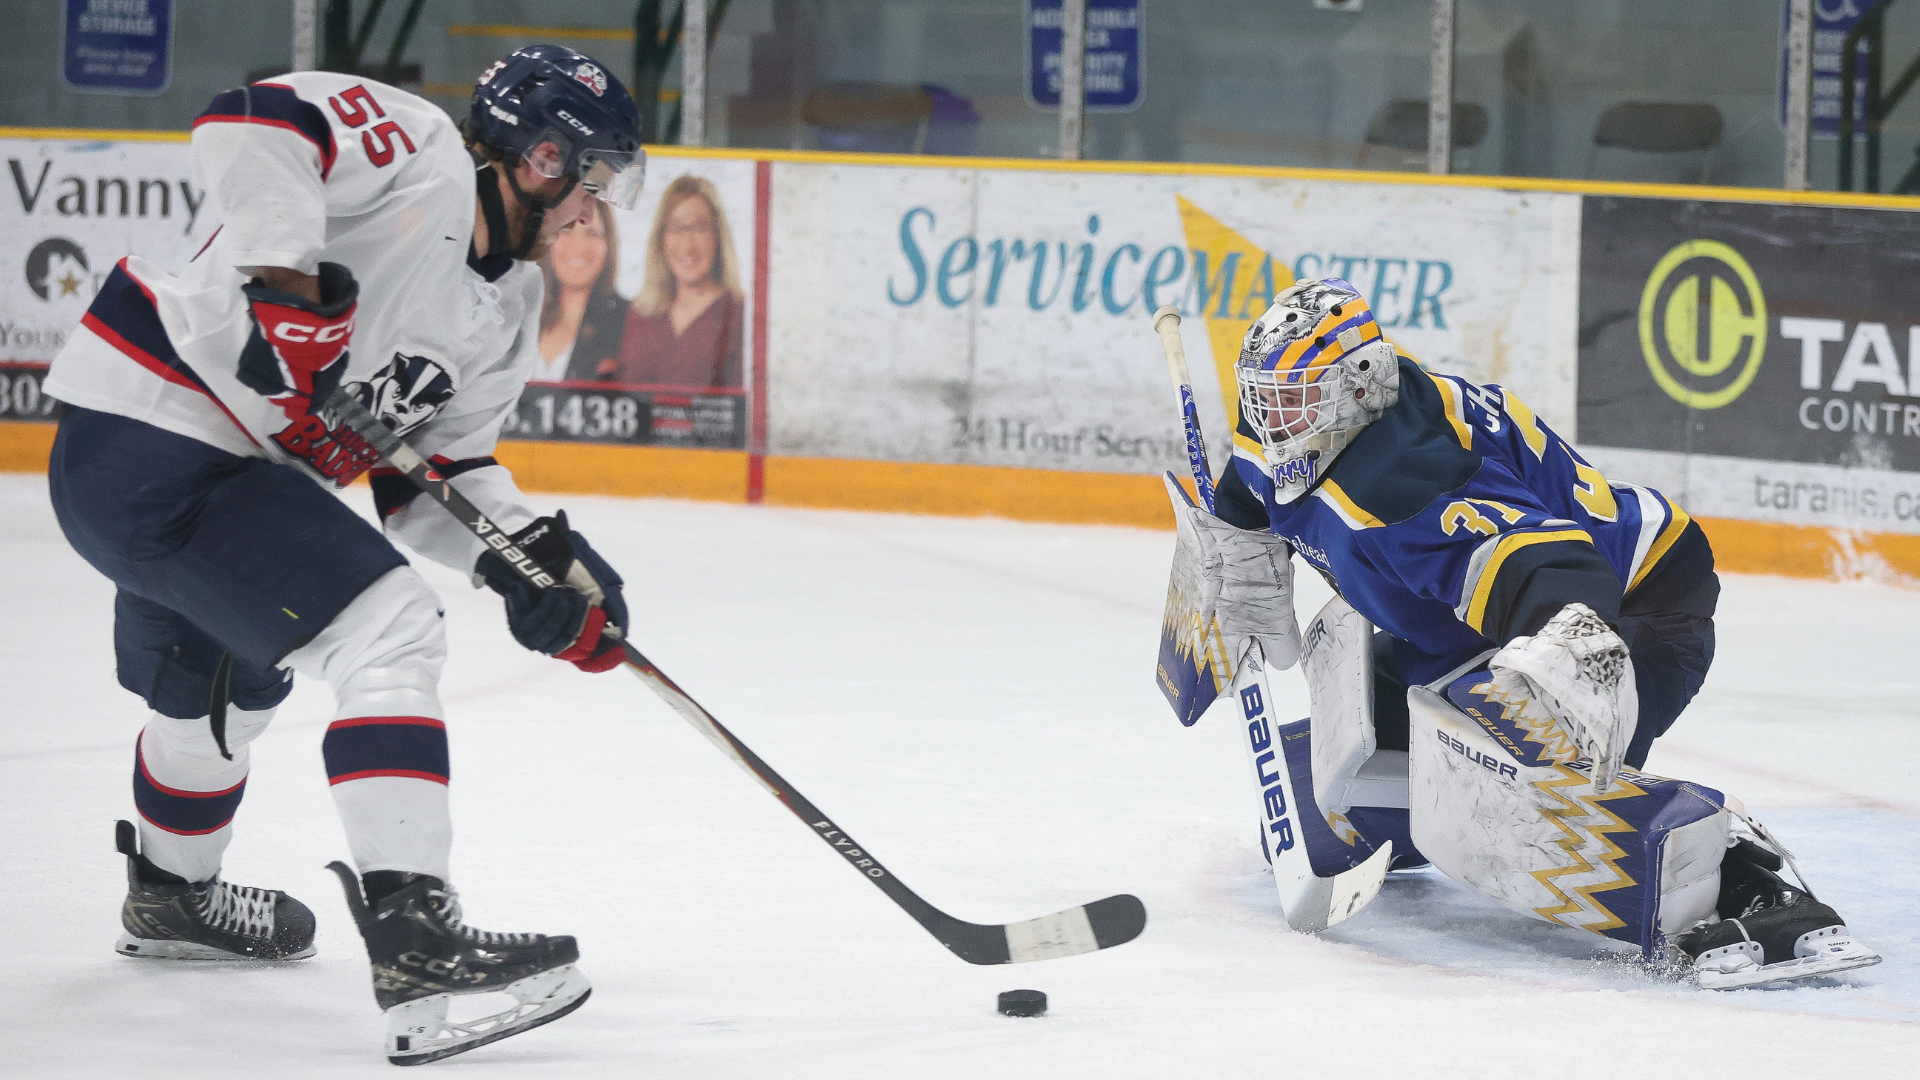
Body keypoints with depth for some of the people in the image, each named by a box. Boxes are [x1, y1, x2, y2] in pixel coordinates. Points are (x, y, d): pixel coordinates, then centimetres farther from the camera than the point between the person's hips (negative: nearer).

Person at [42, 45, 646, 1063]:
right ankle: (412, 939, -28)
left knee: (230, 685, 33)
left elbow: (434, 463, 13)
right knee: (388, 632, -21)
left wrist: (532, 552, -2)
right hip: (148, 440, -11)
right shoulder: (417, 149, -14)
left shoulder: (507, 308, 13)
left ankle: (170, 896, 61)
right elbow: (246, 125, -28)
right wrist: (284, 281, -36)